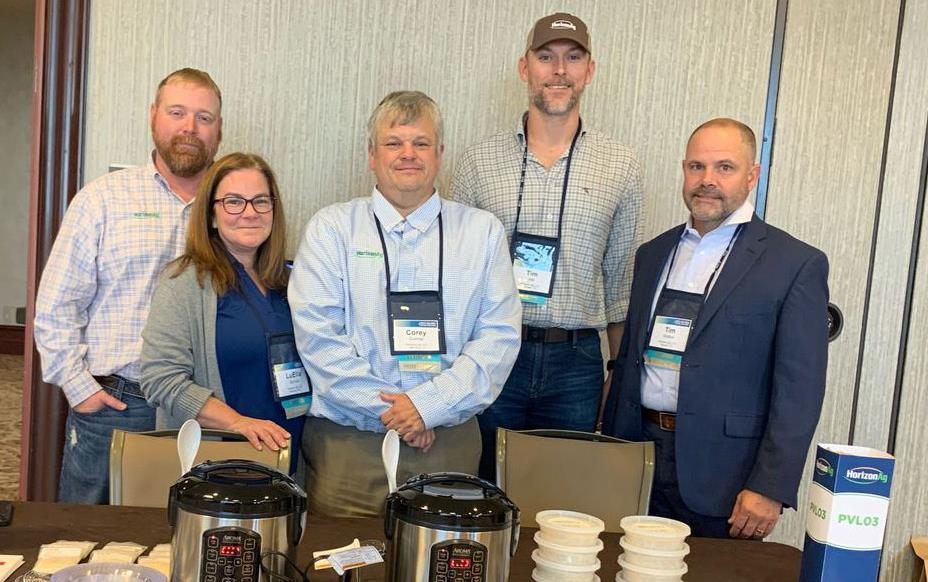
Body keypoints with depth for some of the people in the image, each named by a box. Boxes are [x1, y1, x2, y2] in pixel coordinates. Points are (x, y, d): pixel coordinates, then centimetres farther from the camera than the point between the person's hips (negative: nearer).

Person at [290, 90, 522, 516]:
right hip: (345, 437, -1)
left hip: (448, 438, 1)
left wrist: (428, 405, -12)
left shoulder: (482, 231, 6)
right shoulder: (331, 228, 4)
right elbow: (316, 333, -5)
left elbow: (500, 336, -2)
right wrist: (385, 406, -12)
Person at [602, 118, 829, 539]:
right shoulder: (654, 254, 12)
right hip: (638, 455, 5)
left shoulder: (796, 264, -5)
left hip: (721, 475, -4)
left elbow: (799, 389, -9)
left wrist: (771, 489, -14)